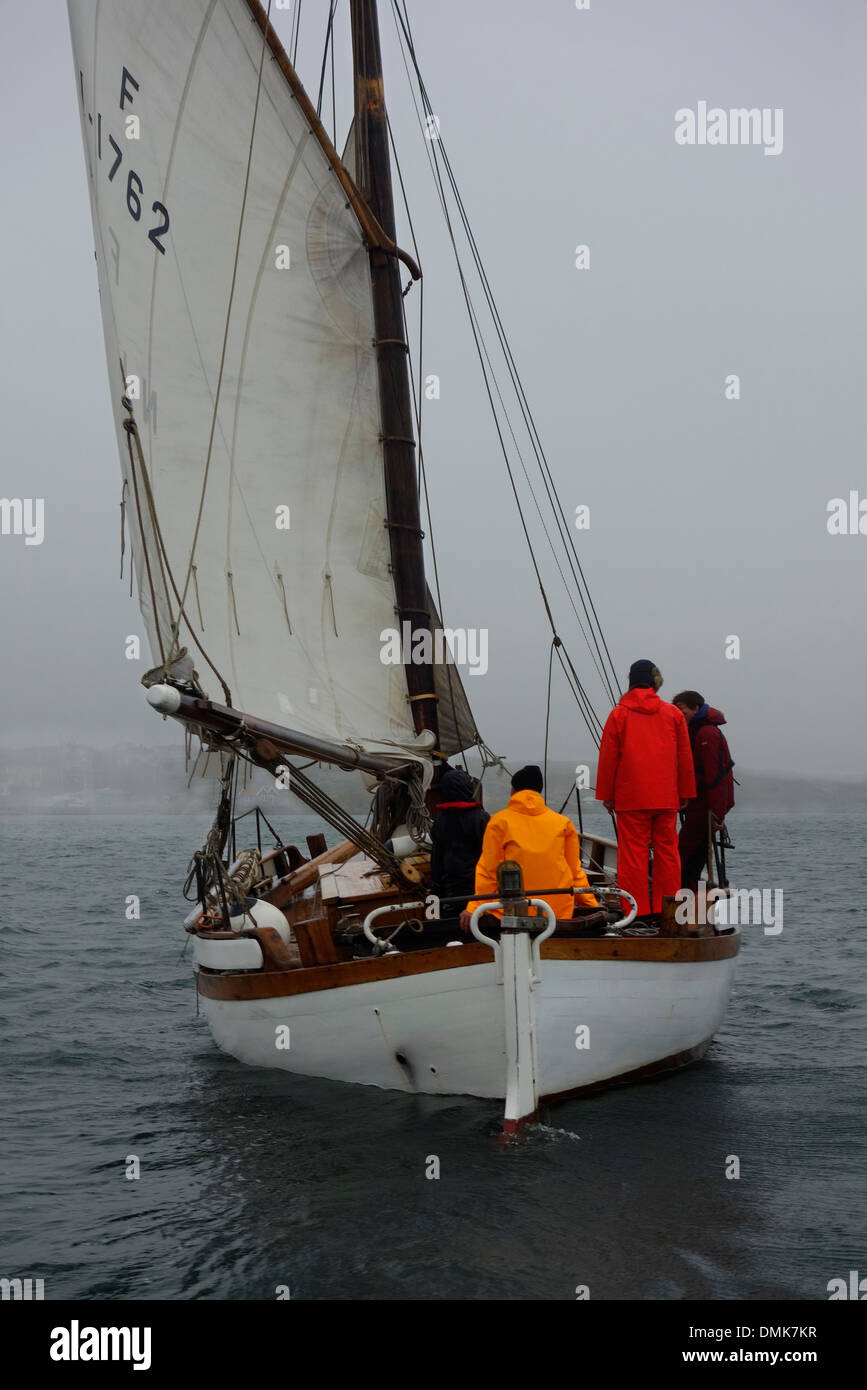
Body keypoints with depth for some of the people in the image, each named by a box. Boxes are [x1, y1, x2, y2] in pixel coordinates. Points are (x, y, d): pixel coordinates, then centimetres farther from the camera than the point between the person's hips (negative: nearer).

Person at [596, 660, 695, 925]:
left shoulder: (619, 714, -1)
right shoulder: (673, 714, 8)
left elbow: (608, 757, -1)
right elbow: (685, 757, 10)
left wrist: (606, 794, 6)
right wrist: (684, 793, 17)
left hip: (630, 798, -3)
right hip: (666, 799, 3)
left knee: (633, 853, -1)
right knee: (667, 851, 8)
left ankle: (638, 913, -2)